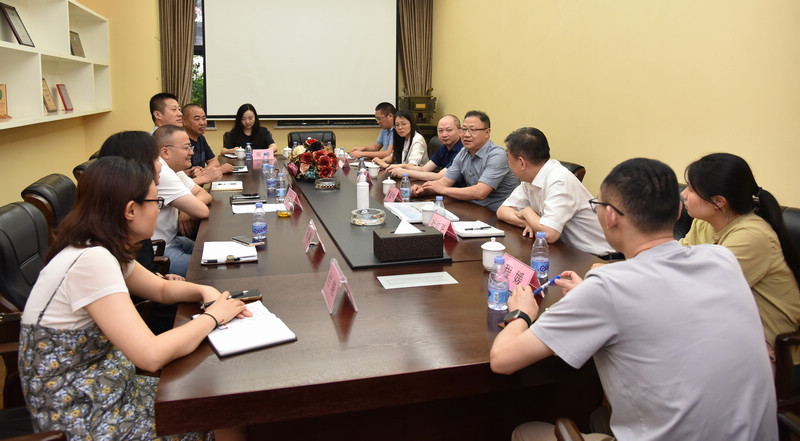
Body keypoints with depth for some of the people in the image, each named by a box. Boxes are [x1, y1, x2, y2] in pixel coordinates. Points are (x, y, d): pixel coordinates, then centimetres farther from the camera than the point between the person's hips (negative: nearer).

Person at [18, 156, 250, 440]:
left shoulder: (104, 251, 1)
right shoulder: (91, 261, -27)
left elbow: (162, 289, 16)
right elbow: (152, 355, -32)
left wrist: (204, 291, -4)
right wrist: (213, 316, -17)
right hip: (77, 414, -8)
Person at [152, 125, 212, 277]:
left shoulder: (173, 170, 8)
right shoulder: (162, 174, -23)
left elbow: (205, 195, 11)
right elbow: (202, 211, -25)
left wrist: (186, 210, -9)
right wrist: (189, 208, -2)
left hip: (171, 240, 10)